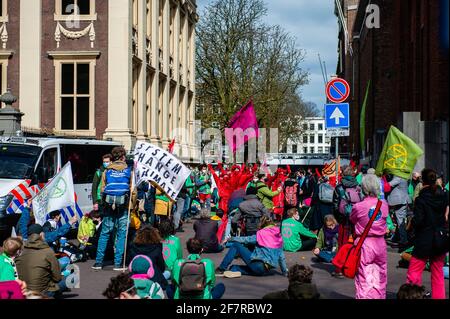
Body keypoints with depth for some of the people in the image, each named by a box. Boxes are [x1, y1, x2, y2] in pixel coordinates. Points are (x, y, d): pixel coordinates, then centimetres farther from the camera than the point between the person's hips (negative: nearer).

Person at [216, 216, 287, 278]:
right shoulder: (279, 237, 9)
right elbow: (281, 256, 12)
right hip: (267, 270, 6)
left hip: (258, 265, -6)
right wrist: (285, 271, 21)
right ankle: (235, 270, -4)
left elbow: (245, 240, 2)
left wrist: (230, 239, 15)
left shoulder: (261, 234, -4)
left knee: (236, 245, 3)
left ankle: (221, 268, 1)